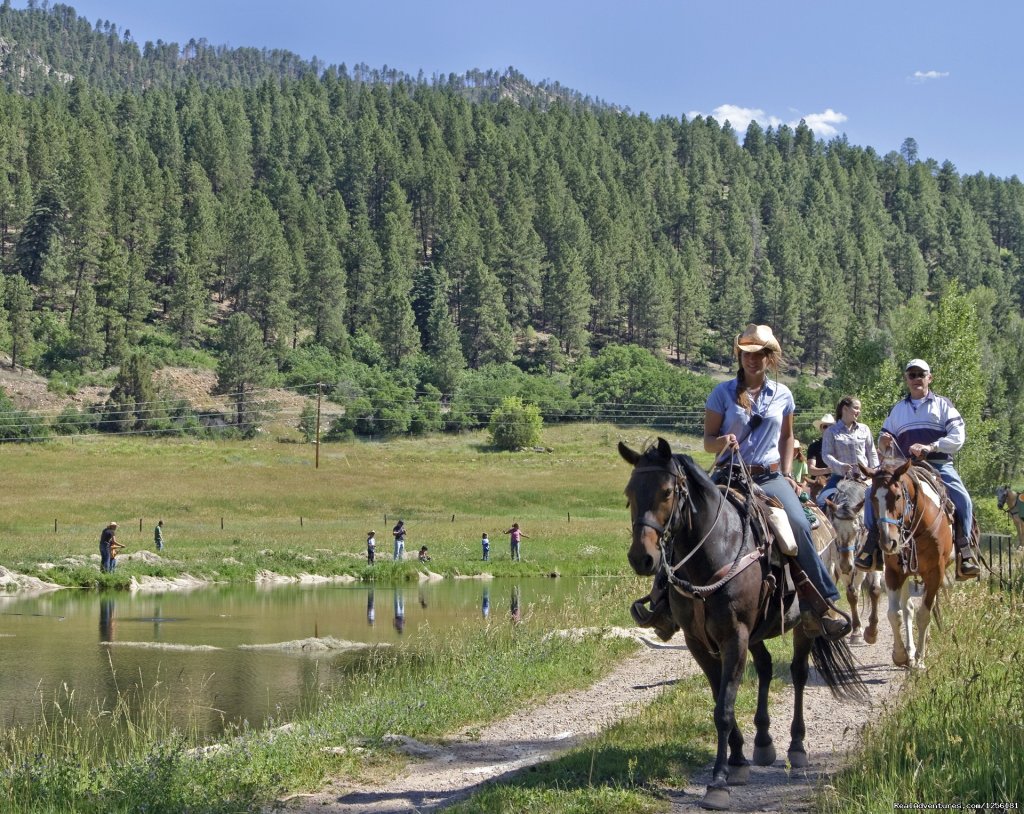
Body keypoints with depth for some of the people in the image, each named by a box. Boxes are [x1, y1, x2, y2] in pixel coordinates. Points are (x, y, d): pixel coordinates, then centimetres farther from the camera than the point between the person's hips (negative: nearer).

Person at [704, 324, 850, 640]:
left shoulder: (782, 395, 10)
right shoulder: (723, 393, 2)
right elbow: (708, 441, 4)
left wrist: (787, 474, 11)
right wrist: (723, 442, -20)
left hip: (770, 476, 1)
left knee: (799, 525, -26)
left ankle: (823, 603, -20)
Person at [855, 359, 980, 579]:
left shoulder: (942, 404, 10)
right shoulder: (898, 409, 19)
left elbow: (958, 436, -3)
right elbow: (886, 450, 22)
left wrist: (931, 447, -17)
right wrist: (884, 443, -4)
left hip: (939, 466, -3)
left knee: (962, 499, -26)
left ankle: (963, 547, -17)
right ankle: (873, 540, -10)